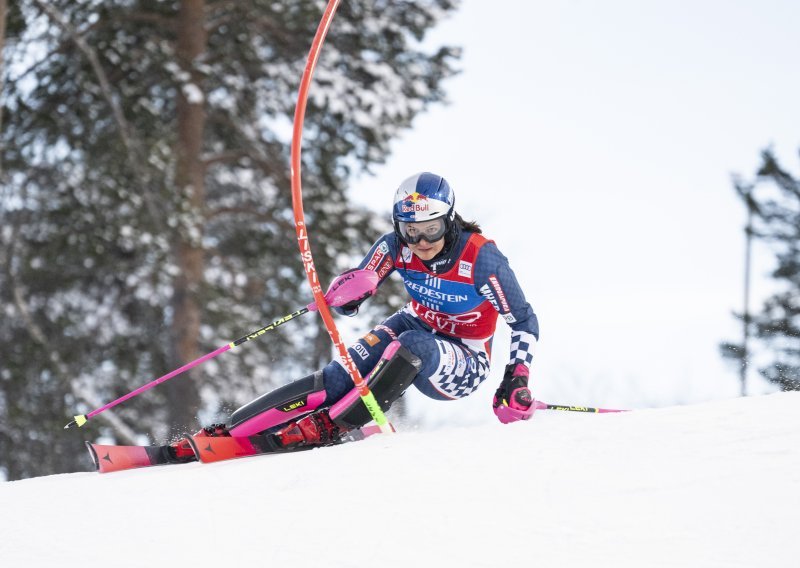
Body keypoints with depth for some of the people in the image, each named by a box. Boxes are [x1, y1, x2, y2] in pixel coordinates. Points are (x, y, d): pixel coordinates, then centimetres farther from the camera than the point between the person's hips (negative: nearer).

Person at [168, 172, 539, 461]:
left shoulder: (481, 259, -25)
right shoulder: (397, 247, -14)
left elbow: (524, 321, -15)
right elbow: (348, 301, -12)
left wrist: (517, 381, -25)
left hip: (463, 369, -4)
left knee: (412, 346, -37)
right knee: (345, 374, -24)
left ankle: (331, 426, -34)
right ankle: (233, 429, -29)